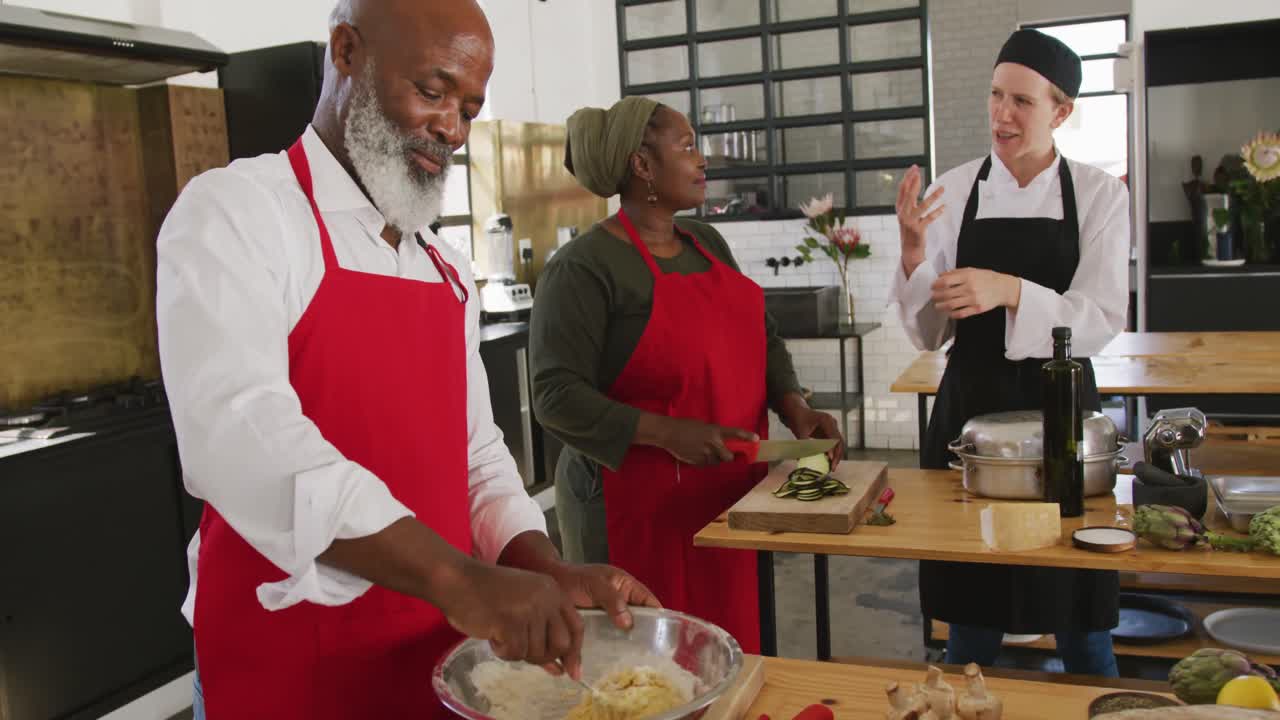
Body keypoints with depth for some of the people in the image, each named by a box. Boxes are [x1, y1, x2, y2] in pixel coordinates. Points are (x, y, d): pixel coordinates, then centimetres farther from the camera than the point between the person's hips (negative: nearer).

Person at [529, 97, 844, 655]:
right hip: (638, 509, -7)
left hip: (726, 500, 7)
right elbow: (559, 397, -17)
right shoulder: (584, 266, -12)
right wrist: (669, 433, -25)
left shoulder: (707, 242, 12)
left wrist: (794, 407, -1)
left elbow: (762, 337, 17)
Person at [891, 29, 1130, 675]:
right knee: (970, 619, 11)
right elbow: (929, 333, 0)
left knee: (1079, 622, 10)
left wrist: (1011, 291, -27)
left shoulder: (1099, 196, -2)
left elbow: (1101, 321, -11)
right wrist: (913, 256, -18)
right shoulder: (953, 192, 0)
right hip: (970, 409, 1)